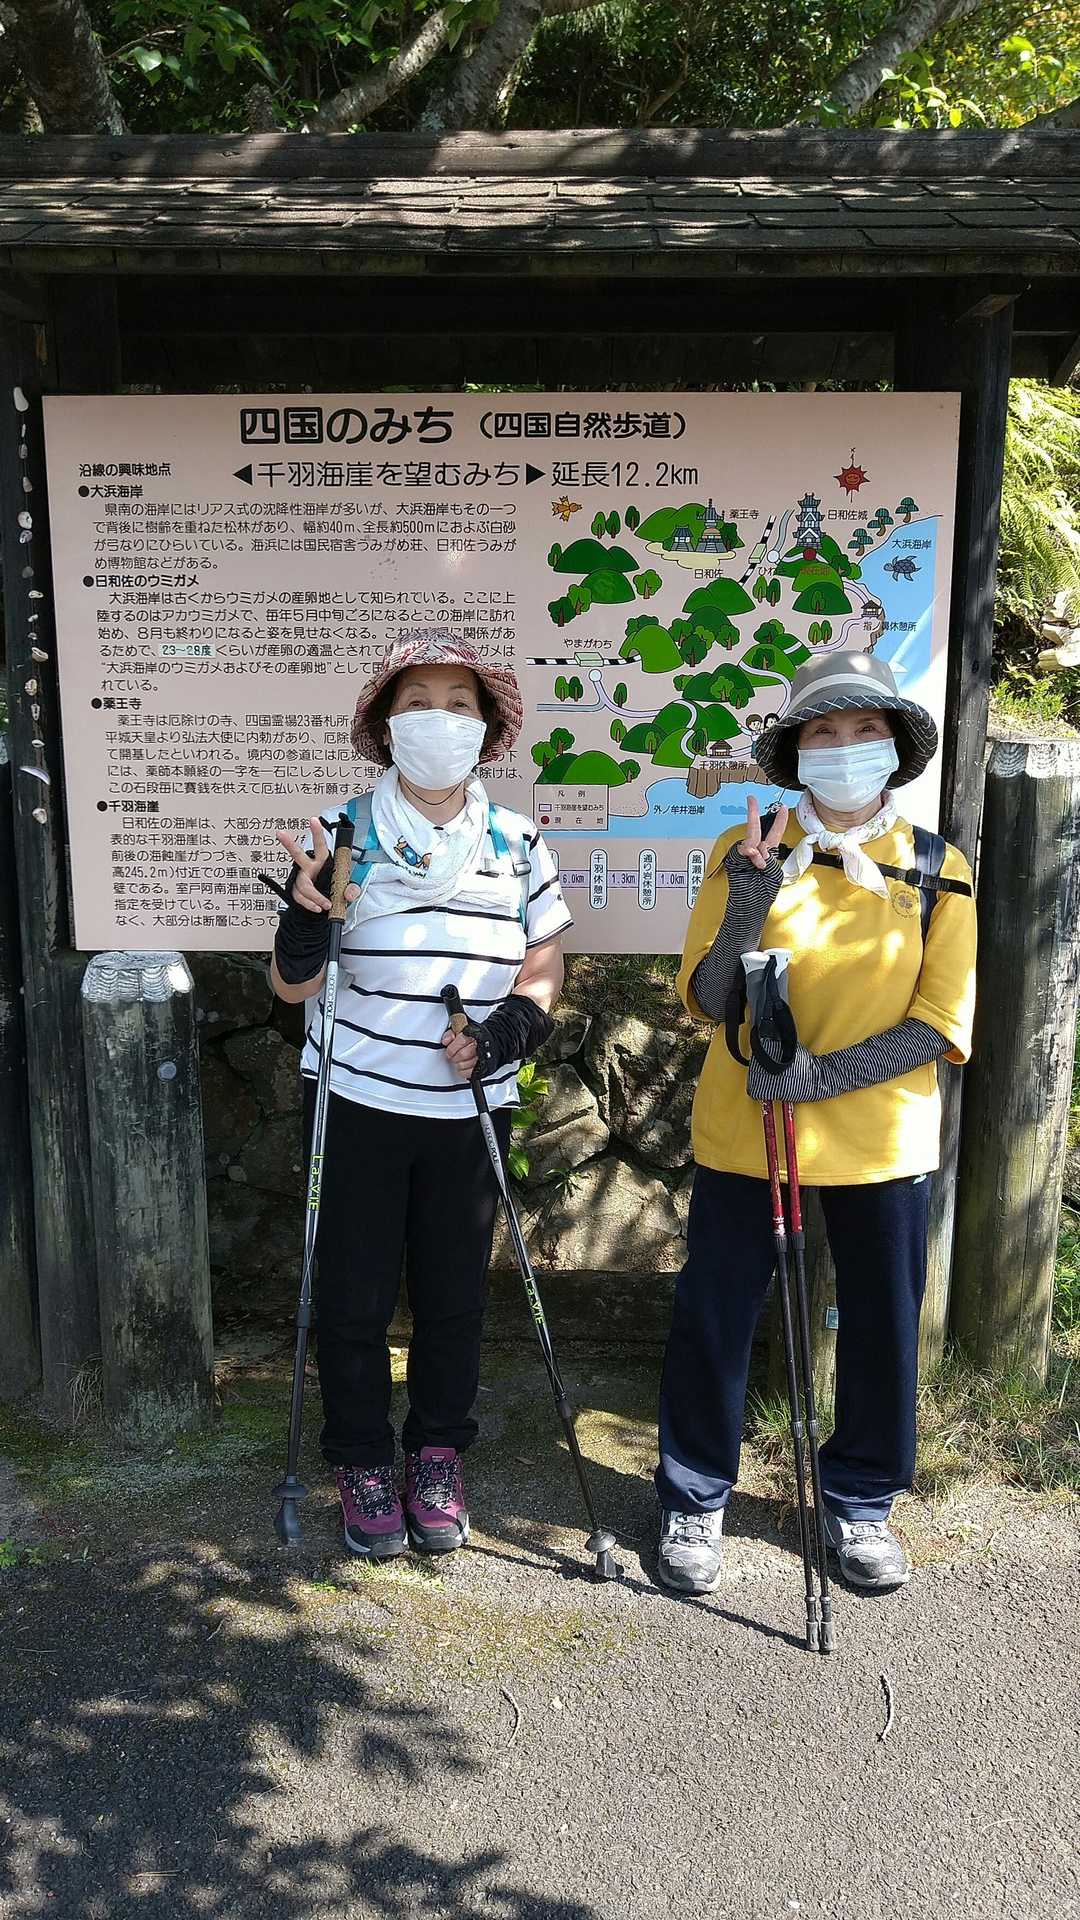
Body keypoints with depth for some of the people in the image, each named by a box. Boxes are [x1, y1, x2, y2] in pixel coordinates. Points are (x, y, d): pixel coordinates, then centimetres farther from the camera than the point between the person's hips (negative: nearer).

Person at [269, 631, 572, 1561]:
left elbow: (545, 961, 9)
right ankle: (362, 1463, 31)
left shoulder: (519, 844, 0)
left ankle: (438, 1458, 36)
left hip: (470, 1109, 2)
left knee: (455, 1293, 14)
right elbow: (293, 985, -6)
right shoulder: (340, 832, -7)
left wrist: (518, 1018, -13)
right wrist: (308, 917, -27)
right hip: (356, 1102, -2)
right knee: (356, 1294, 9)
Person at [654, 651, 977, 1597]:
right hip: (742, 1136, -1)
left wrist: (822, 1075, -19)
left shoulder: (937, 870, -1)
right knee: (714, 1321, 7)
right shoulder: (746, 851, -3)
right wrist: (748, 907, -27)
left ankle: (860, 1500, 37)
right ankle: (696, 1501, 29)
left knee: (883, 1329, 13)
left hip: (882, 1141, 1)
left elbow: (942, 1023, -6)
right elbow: (707, 1000, -9)